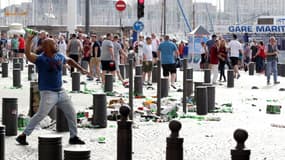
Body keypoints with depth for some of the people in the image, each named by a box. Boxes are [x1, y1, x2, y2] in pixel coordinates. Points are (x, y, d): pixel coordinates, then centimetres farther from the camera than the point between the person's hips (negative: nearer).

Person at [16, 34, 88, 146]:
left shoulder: (60, 56, 5)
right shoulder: (41, 59, -15)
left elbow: (69, 61, 26)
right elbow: (28, 54, -33)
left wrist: (81, 69, 26)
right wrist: (29, 39, -34)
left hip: (60, 91, 7)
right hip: (48, 92, -7)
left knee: (71, 113, 10)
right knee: (40, 115, -14)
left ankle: (73, 137, 23)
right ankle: (23, 135, -4)